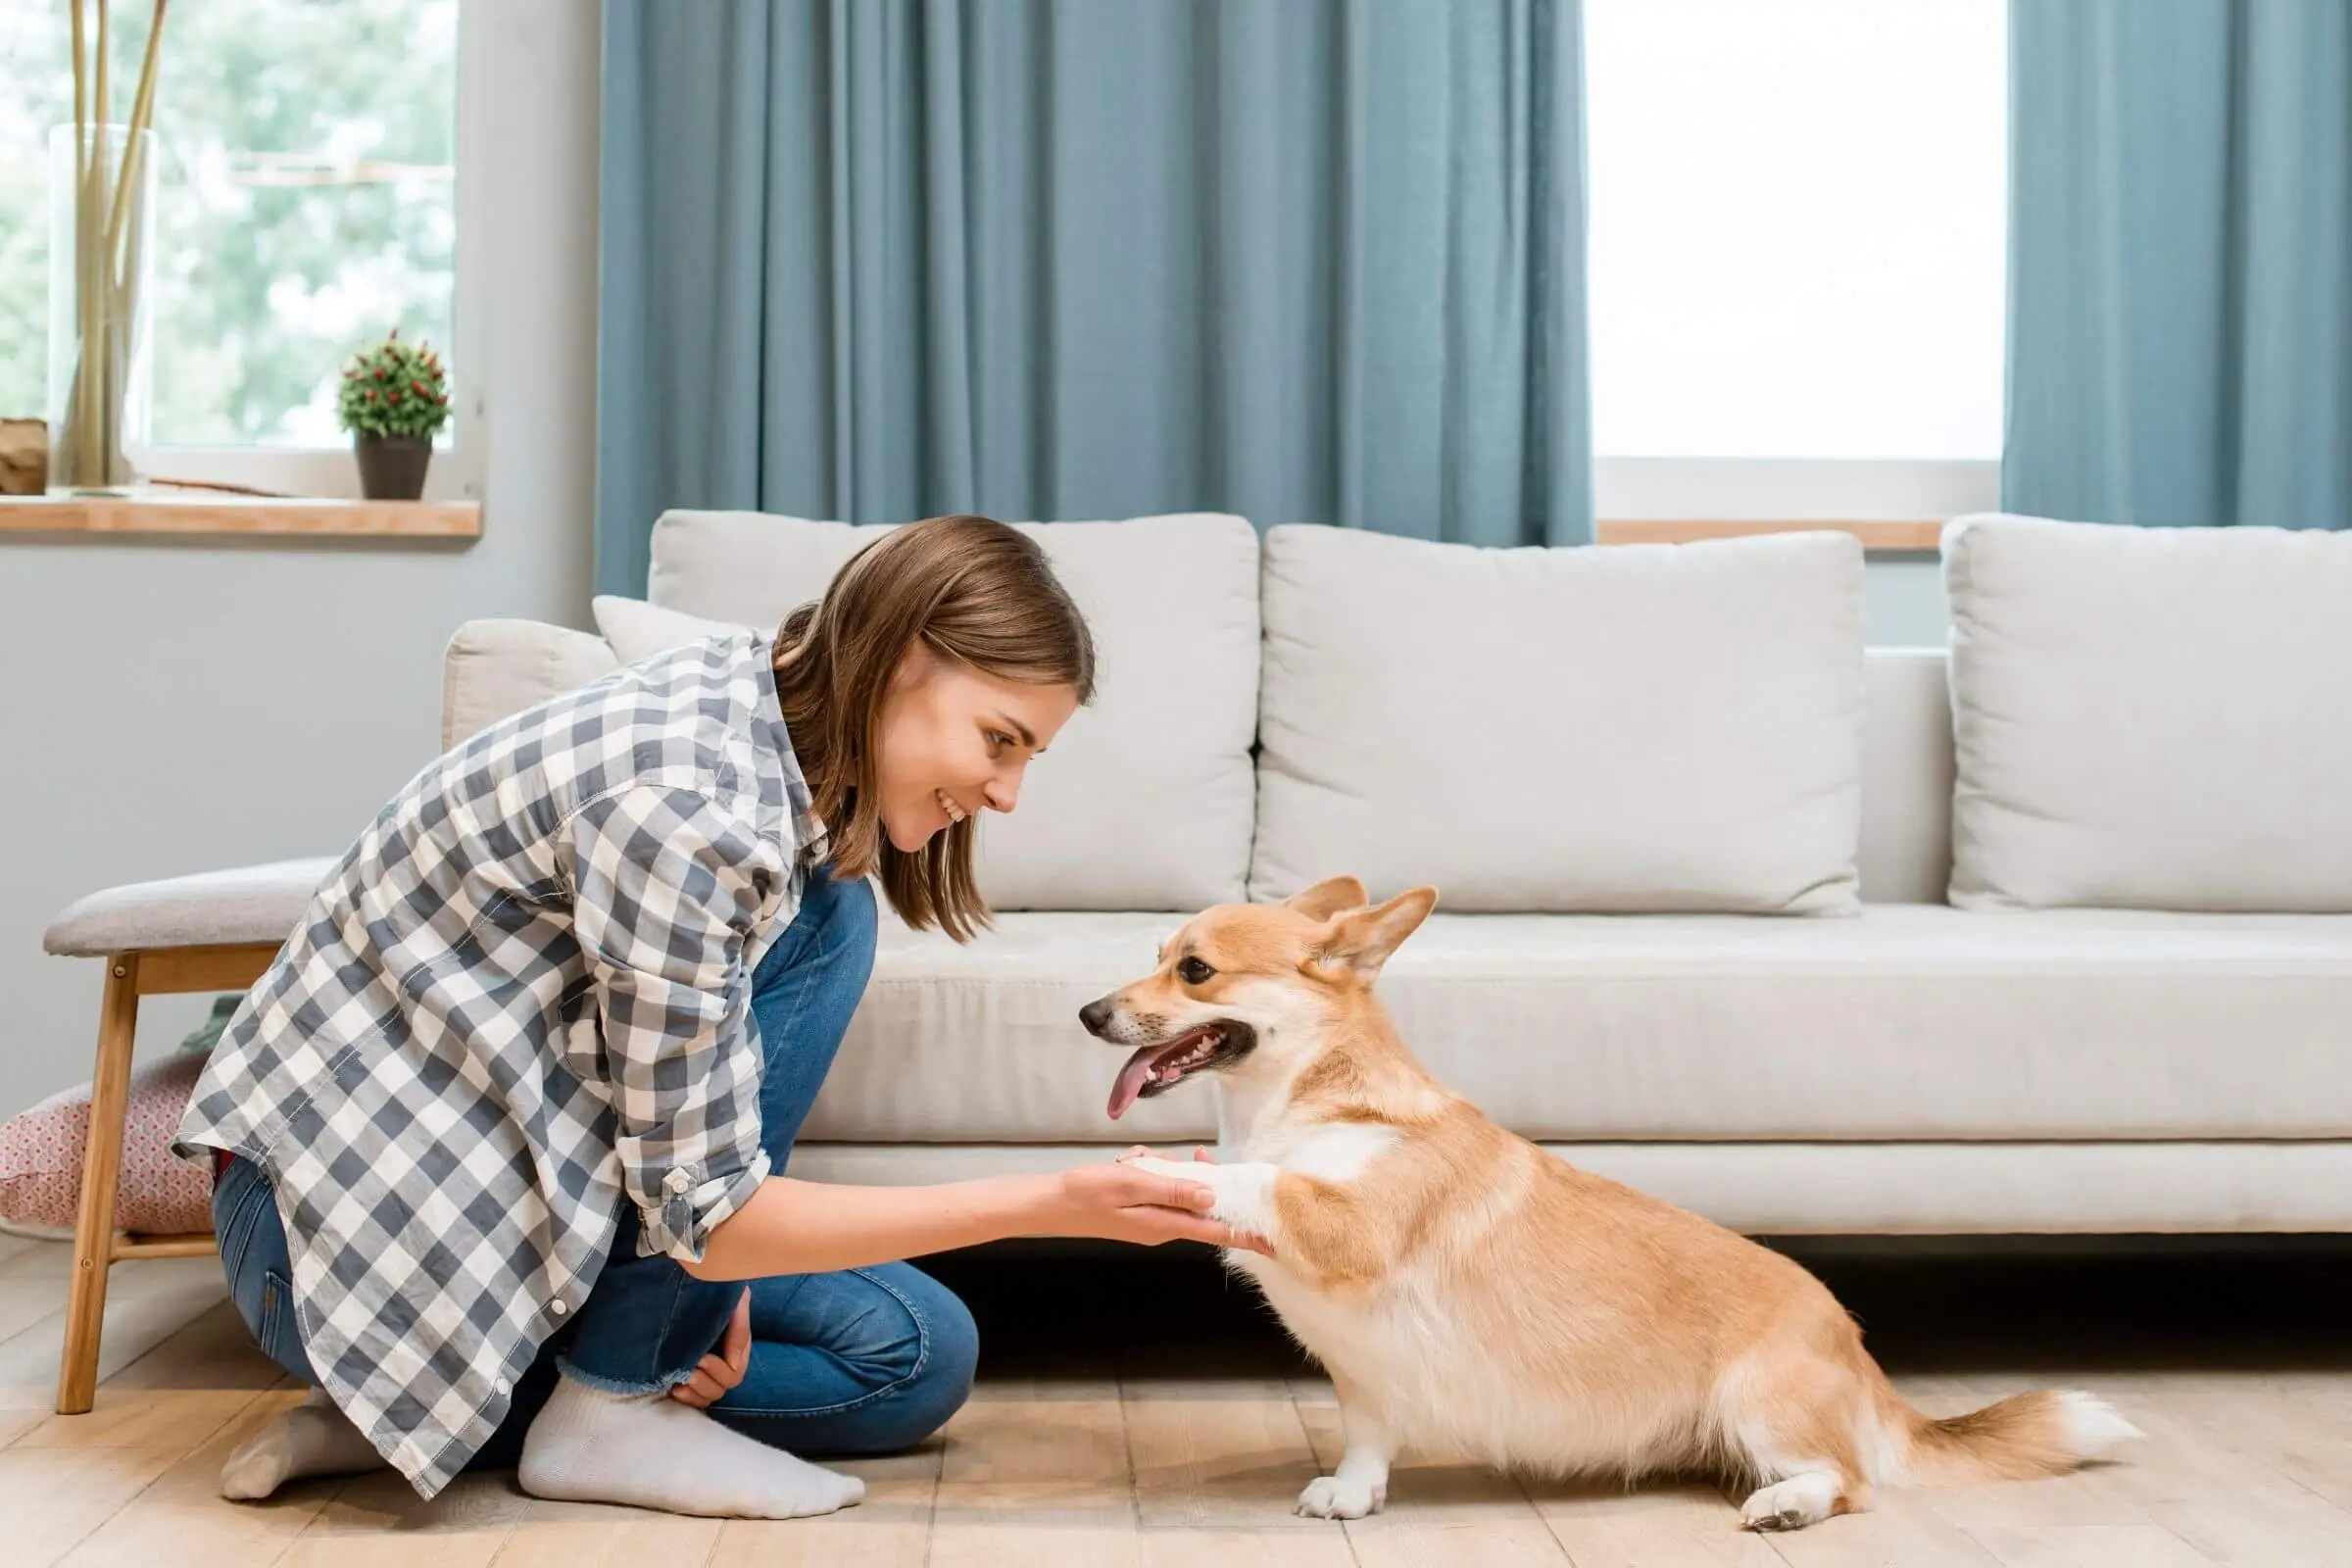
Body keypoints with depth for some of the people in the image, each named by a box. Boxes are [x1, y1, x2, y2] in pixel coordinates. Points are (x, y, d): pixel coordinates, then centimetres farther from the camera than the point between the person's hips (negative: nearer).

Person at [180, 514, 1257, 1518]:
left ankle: (398, 1403, 4)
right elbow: (704, 1211, -26)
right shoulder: (689, 801, -29)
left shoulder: (774, 719, 0)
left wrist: (715, 1262, -10)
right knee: (817, 920, -19)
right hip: (356, 1219, -9)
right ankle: (605, 1408, -11)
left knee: (917, 1358, 6)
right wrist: (1050, 1206, -26)